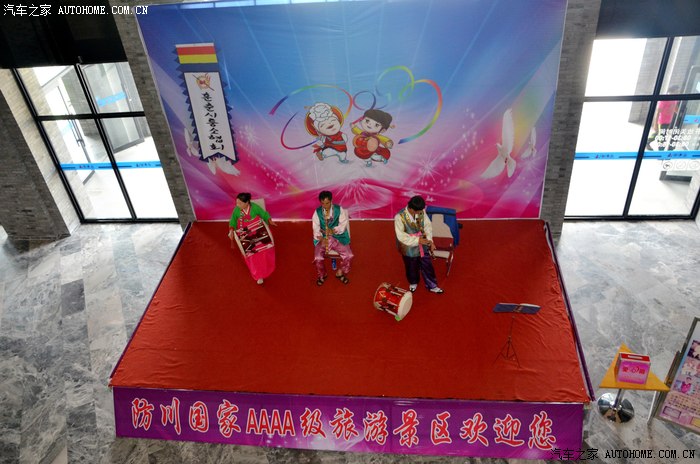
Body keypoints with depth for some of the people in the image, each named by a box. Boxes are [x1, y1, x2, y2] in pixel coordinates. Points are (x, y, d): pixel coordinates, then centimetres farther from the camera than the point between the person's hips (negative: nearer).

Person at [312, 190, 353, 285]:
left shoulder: (339, 209, -3)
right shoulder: (317, 212, -2)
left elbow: (343, 224, -5)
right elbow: (316, 228, -6)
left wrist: (334, 230, -24)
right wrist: (321, 238, -24)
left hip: (338, 237, 1)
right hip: (322, 239, 0)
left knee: (349, 255, -19)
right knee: (318, 258, -23)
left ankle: (340, 272, 11)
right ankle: (322, 275, 10)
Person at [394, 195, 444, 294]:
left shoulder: (421, 212, -14)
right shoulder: (399, 217, -28)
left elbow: (428, 225, -3)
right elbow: (401, 236, -27)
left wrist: (430, 240, -15)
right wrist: (417, 240, -29)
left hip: (423, 246, 3)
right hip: (409, 248, -3)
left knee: (428, 266, 17)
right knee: (412, 268, 21)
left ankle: (432, 286, 38)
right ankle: (413, 283, 51)